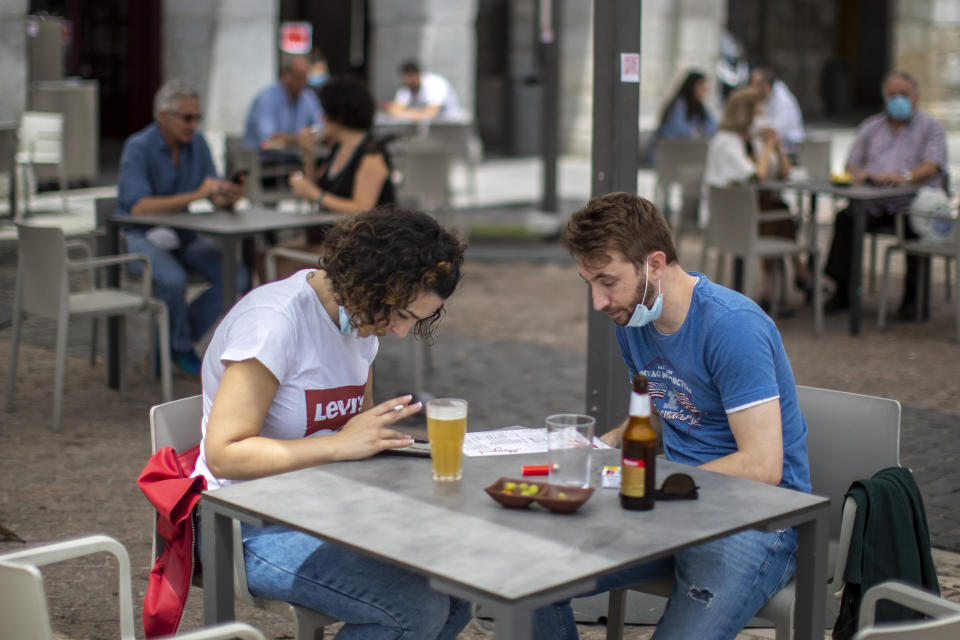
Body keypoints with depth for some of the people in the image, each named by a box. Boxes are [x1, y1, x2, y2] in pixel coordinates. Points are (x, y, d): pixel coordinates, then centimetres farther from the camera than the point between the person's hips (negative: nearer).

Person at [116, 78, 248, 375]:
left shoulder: (197, 143, 2)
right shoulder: (138, 147, -16)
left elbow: (217, 199, 2)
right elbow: (139, 207, -28)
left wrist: (229, 196, -24)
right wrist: (196, 195, -34)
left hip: (182, 235, 6)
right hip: (138, 236, -6)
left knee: (236, 276, -16)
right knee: (173, 278, -36)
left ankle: (170, 340, -1)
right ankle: (182, 348, -7)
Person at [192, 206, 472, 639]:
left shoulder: (360, 318, 7)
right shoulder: (274, 321, -20)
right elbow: (224, 454, -24)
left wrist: (387, 438, -5)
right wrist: (340, 445, -30)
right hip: (252, 526, -8)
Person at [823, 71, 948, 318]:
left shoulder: (930, 128, 10)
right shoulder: (870, 128, 23)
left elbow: (932, 167, -6)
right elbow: (852, 163, 17)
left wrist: (905, 177, -27)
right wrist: (858, 174, -10)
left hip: (912, 202, -3)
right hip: (873, 203, 3)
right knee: (845, 218, -27)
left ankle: (912, 294, -21)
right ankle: (843, 290, -21)